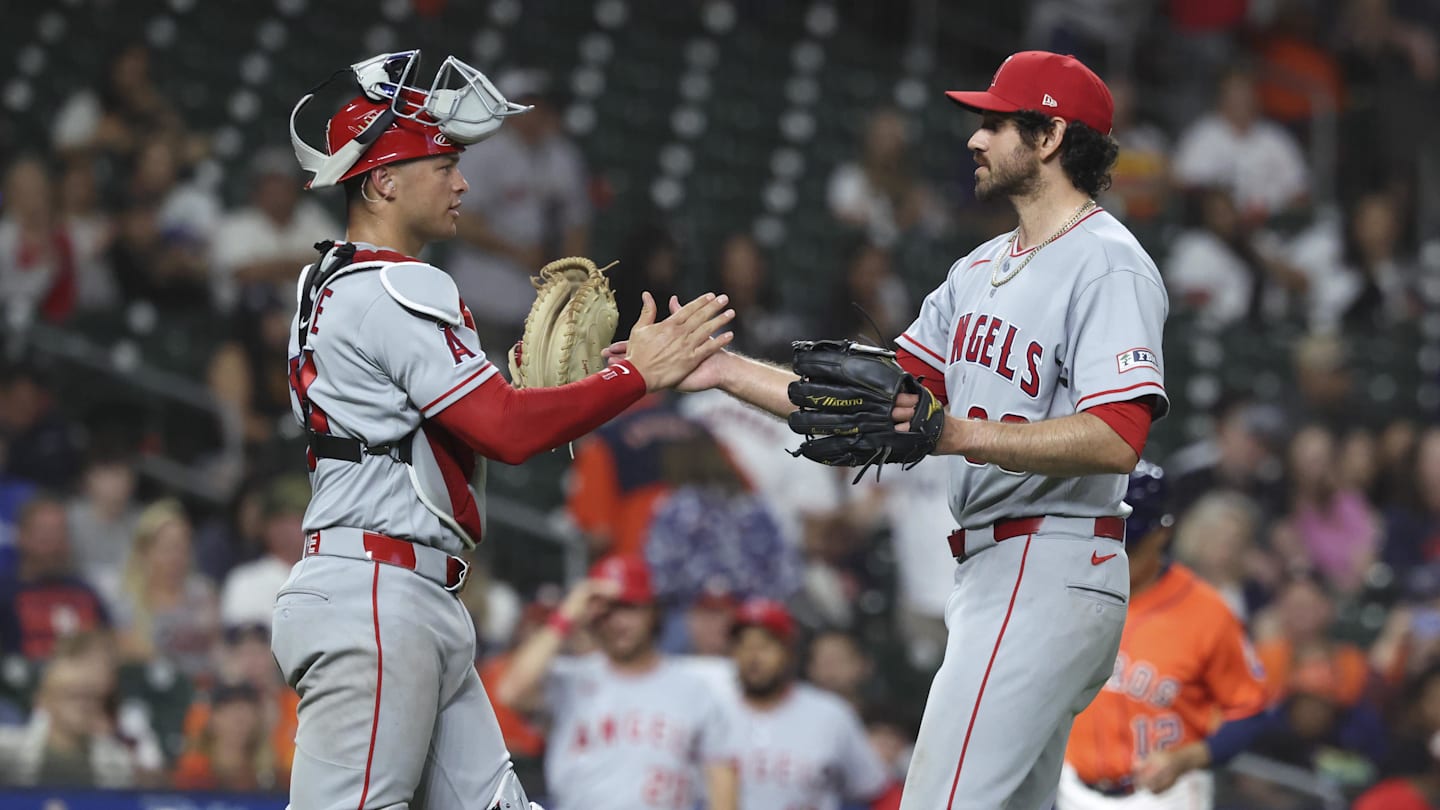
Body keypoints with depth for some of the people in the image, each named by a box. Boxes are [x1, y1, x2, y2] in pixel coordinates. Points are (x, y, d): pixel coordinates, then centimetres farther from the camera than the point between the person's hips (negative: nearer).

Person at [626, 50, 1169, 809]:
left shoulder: (1108, 266, -12)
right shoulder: (981, 268, 19)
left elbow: (1116, 438, -23)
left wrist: (959, 434, -31)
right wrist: (727, 370, 9)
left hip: (1049, 572, -10)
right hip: (991, 569, 10)